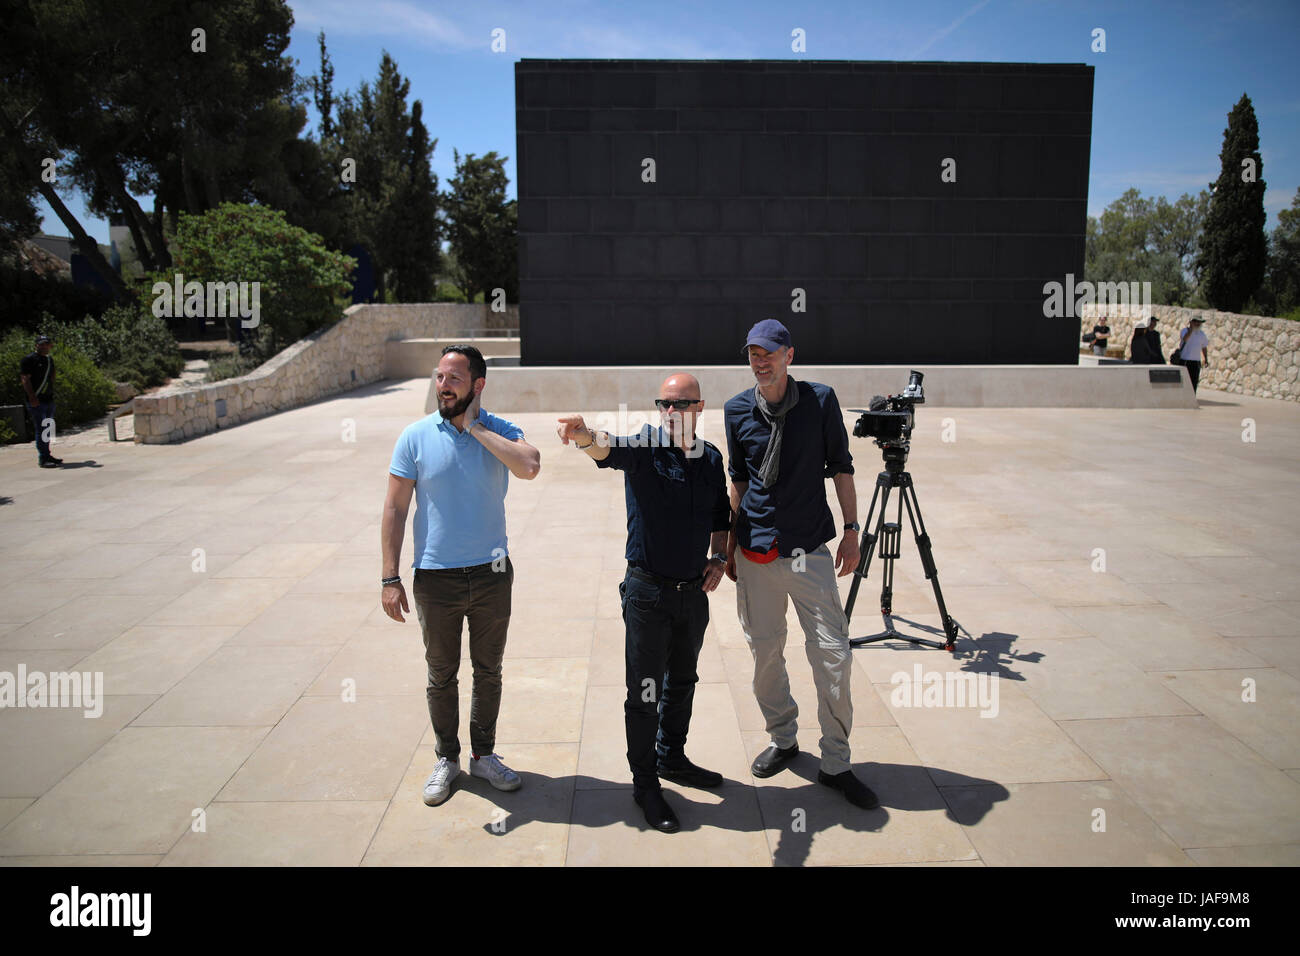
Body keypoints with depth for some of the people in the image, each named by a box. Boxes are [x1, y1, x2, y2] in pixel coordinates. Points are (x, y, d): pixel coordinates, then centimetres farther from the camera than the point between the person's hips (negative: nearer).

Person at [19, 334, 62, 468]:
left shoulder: (50, 359, 16)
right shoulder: (28, 359, -7)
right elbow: (25, 379, -12)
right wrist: (32, 398, -19)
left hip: (49, 399, 7)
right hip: (36, 401, -7)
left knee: (48, 429, 13)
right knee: (40, 429, -8)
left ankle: (46, 455, 22)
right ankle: (42, 459, -7)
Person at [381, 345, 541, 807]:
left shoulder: (501, 432, -4)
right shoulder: (416, 436, -6)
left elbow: (529, 466, -27)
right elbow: (395, 508, -4)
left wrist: (475, 426, -21)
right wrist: (390, 578, -9)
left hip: (492, 575, 1)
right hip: (436, 578, -1)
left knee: (488, 672, 15)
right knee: (441, 675, 13)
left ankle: (484, 754, 34)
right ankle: (447, 759, 32)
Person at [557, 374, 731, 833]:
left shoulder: (711, 458, 5)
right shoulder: (643, 445, -11)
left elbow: (721, 517, 17)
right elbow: (607, 449, -34)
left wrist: (719, 558, 1)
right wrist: (584, 435, -56)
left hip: (694, 591, 5)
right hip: (647, 592, -5)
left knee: (683, 682, 20)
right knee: (645, 692, 4)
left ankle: (672, 759, 41)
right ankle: (645, 783, 21)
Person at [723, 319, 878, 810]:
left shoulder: (821, 400, -3)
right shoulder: (738, 410, 3)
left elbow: (840, 467, 4)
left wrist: (851, 530, 1)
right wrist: (730, 542, 14)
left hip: (809, 548, -2)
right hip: (755, 551, 2)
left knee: (832, 653, -3)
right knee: (764, 650, 10)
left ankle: (836, 763, 12)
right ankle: (782, 739, 32)